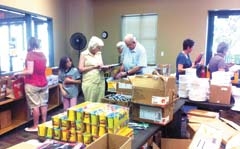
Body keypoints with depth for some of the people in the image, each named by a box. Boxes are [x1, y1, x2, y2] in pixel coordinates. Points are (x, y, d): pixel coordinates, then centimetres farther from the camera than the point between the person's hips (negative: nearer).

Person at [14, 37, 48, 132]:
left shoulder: (30, 54, -13)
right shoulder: (43, 55, 8)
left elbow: (30, 71, -19)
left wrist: (18, 73, -6)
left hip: (32, 84, -7)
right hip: (43, 83, 7)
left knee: (34, 105, 1)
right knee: (43, 104, 12)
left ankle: (35, 126, 11)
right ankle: (44, 123, 21)